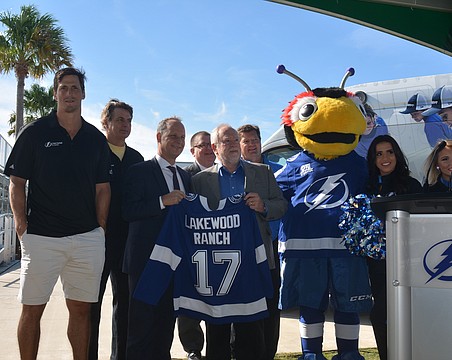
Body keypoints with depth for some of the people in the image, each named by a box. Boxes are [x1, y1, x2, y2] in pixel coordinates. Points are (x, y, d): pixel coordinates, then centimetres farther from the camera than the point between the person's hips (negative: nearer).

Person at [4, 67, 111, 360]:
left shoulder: (96, 139, 9)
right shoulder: (35, 133, 2)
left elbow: (102, 188, 11)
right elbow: (16, 183, 2)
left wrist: (101, 228, 3)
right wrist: (22, 225, -7)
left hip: (87, 238, 2)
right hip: (41, 237, -2)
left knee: (81, 309, 9)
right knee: (32, 310, 4)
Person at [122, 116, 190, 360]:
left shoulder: (185, 177, 17)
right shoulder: (139, 171, -4)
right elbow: (128, 211, -14)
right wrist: (162, 201, -21)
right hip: (146, 260, -6)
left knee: (167, 322, 14)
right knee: (142, 323, 0)